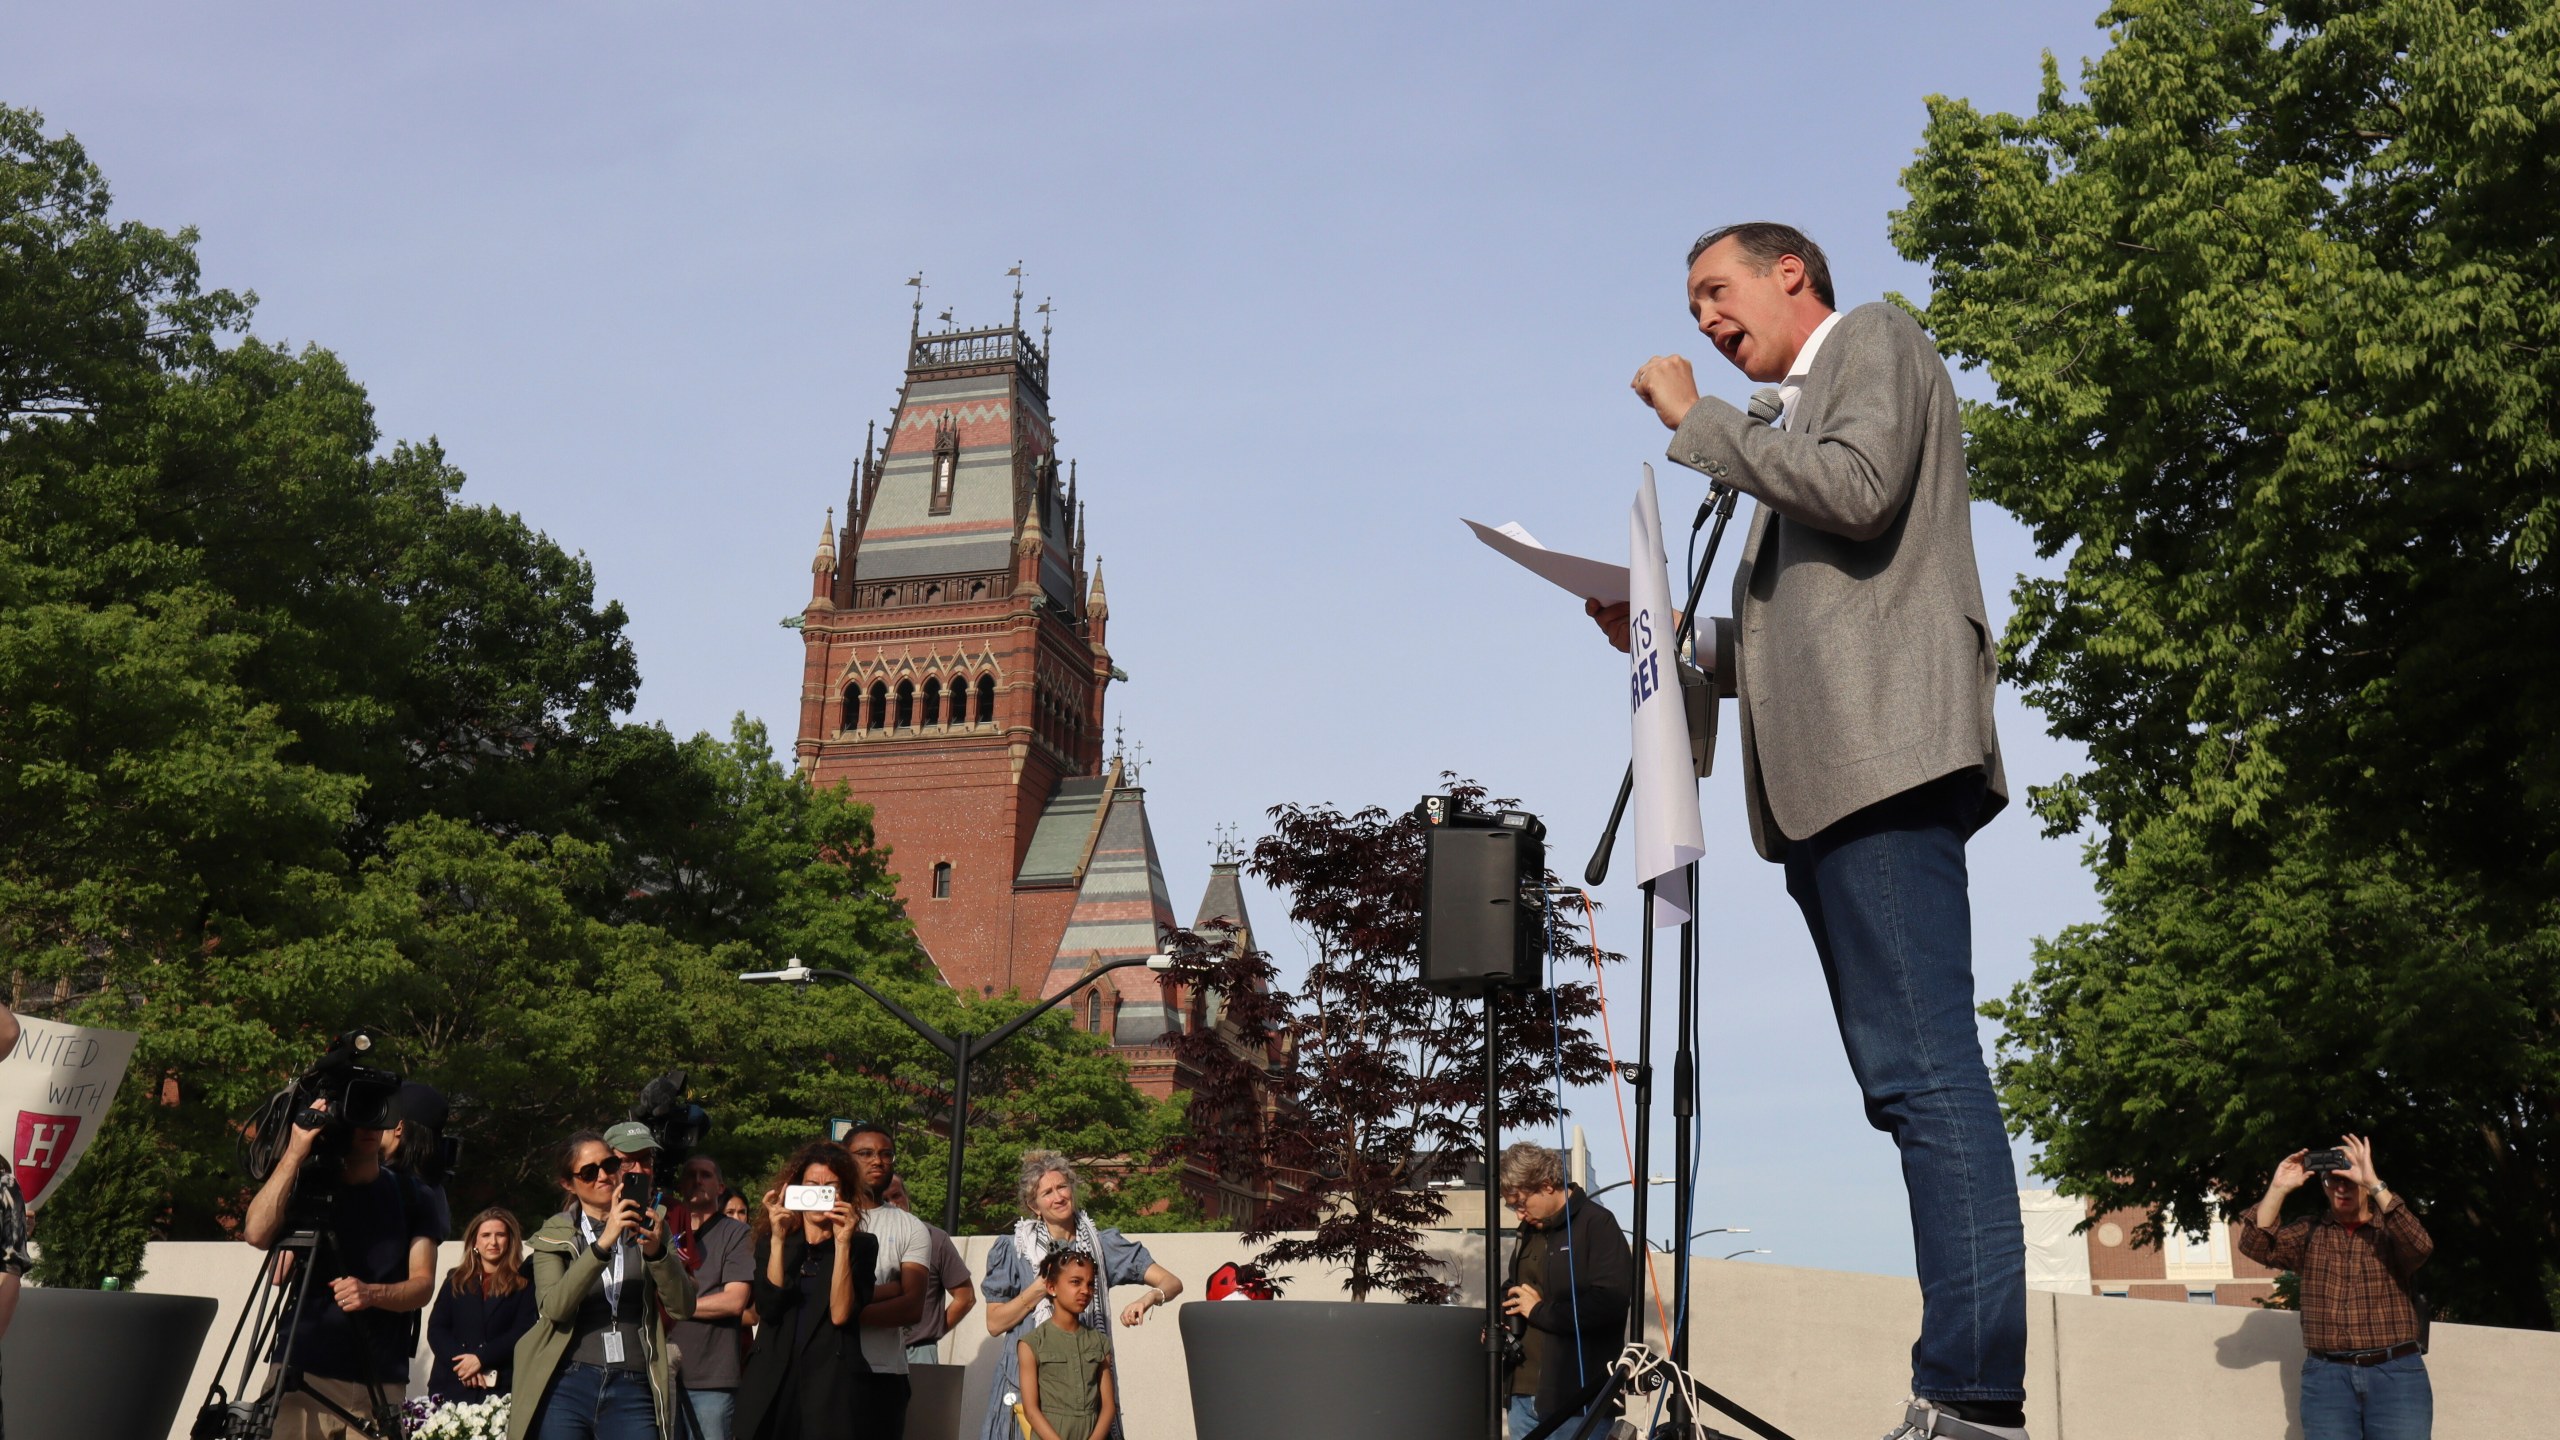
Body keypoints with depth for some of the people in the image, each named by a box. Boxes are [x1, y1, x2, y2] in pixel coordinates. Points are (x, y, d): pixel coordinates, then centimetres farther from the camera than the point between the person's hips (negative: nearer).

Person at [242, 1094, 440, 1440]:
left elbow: (423, 1285, 3)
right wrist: (294, 1154, -14)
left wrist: (372, 1293, -17)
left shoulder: (408, 1195, 10)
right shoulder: (307, 1184, 8)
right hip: (305, 1376, -1)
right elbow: (256, 1233, -12)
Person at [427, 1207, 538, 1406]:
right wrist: (460, 1363, -8)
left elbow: (523, 1332, -1)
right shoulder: (456, 1280, 19)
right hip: (452, 1385, 3)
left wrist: (481, 1358, -13)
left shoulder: (523, 1284, 10)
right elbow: (436, 1329, 8)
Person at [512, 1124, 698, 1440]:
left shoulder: (648, 1227, 13)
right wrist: (602, 1244, -21)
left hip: (632, 1393, 1)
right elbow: (554, 1307, -10)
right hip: (566, 1390, 0)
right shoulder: (554, 1235, 9)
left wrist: (657, 1251, -14)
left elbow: (683, 1308, 2)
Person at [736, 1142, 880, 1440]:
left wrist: (842, 1243, -16)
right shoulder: (769, 1243, 10)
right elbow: (768, 1309, -6)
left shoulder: (861, 1245, 3)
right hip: (771, 1386, 2)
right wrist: (778, 1239, -12)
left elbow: (840, 1314, -10)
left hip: (832, 1389, -2)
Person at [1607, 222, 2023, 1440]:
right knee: (1911, 1080, 4)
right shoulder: (1791, 431, 32)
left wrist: (1695, 421, -2)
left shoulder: (1877, 338, 9)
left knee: (1926, 1068, -16)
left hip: (1883, 751, -9)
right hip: (1826, 787, 10)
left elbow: (1857, 487, -12)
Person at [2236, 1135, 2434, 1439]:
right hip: (2327, 1376, 1)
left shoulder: (2392, 1229, 6)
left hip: (2396, 1374, -1)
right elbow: (2255, 1246, -3)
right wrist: (2278, 1188, -13)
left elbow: (2420, 1247, -17)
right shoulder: (2310, 1233, 11)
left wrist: (2374, 1184, -22)